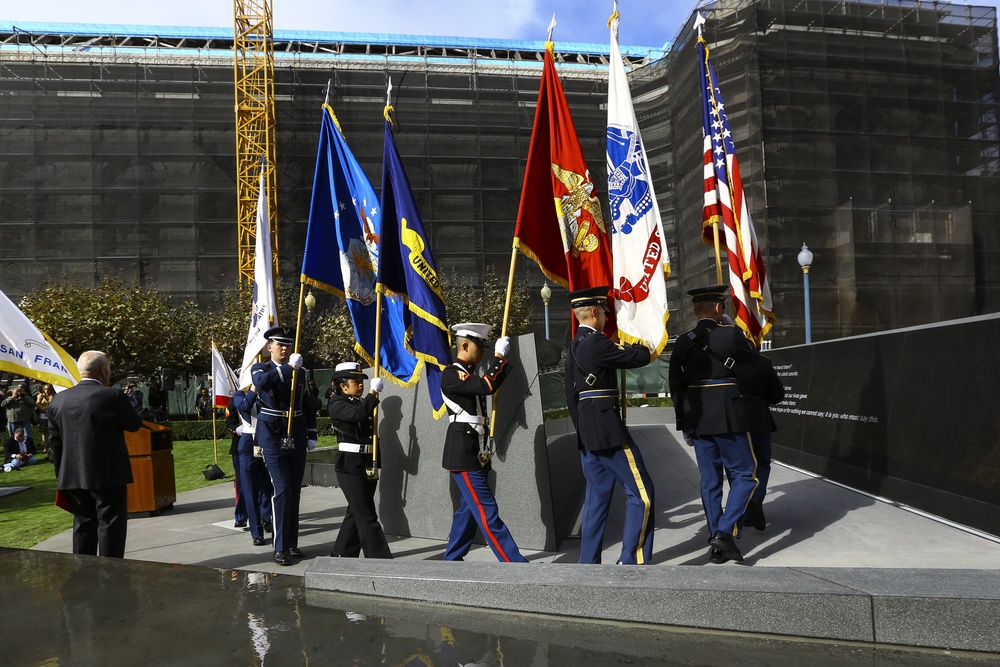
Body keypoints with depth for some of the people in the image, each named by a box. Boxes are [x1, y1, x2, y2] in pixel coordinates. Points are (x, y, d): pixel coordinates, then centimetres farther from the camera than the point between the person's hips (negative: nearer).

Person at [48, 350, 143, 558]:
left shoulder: (59, 400, 5)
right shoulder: (112, 396, -14)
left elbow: (54, 440, 8)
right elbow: (135, 424, -2)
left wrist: (61, 473, 15)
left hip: (73, 476, 6)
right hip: (108, 475, -5)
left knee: (83, 525, 15)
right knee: (110, 524, 3)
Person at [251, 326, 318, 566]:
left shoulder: (300, 374, 11)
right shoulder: (260, 368, 0)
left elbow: (308, 407, 16)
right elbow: (262, 382, -26)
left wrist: (312, 435, 10)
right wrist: (289, 367, -27)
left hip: (296, 439, 4)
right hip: (273, 438, -4)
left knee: (295, 491, 8)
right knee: (281, 490, -9)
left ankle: (292, 544, 18)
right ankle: (280, 548, -1)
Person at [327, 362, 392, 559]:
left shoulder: (362, 403, 15)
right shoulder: (337, 404, -8)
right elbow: (358, 414, -29)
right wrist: (373, 392, -21)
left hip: (368, 463, 8)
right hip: (350, 465, -8)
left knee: (356, 512, 16)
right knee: (366, 516, -7)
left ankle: (342, 553, 28)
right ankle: (380, 558, -5)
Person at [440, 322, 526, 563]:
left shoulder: (469, 375, 17)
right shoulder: (450, 375, -15)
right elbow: (487, 386, -26)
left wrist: (500, 359, 12)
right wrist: (499, 355, -18)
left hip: (475, 454, 10)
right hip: (462, 454, -10)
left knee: (469, 508, 15)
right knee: (486, 511, -8)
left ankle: (452, 559, 26)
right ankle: (514, 562, -8)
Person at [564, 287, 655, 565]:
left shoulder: (574, 347, 15)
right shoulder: (596, 343, -15)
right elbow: (641, 358, -12)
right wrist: (640, 347, 12)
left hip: (586, 430, 10)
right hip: (607, 428, -10)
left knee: (597, 496, 14)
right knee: (641, 491, -1)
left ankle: (588, 563, 19)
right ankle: (632, 560, 1)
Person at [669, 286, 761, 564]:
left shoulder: (682, 342, 5)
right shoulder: (730, 333, -7)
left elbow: (676, 386, 6)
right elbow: (752, 356, 13)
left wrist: (684, 425, 14)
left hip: (697, 419, 5)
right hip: (727, 416, -5)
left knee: (710, 481, 11)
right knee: (745, 475, 8)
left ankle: (717, 546, 16)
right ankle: (725, 533, -5)